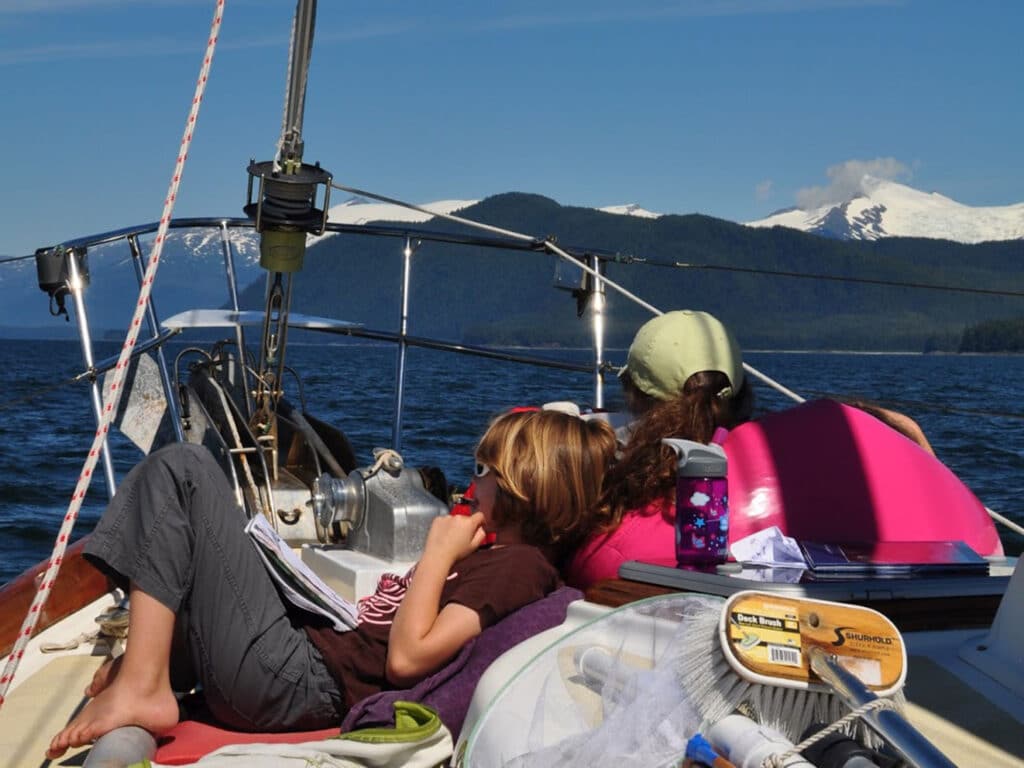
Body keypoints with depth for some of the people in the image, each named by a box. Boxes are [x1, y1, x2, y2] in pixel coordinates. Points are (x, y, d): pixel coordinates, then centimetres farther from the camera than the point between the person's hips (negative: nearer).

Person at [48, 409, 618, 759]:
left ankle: (141, 689, -9)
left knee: (184, 469, -9)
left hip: (293, 683, -10)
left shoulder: (518, 566, -13)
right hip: (311, 635, 10)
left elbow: (406, 657, -22)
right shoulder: (495, 556, 16)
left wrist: (438, 552, -12)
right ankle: (143, 654, 15)